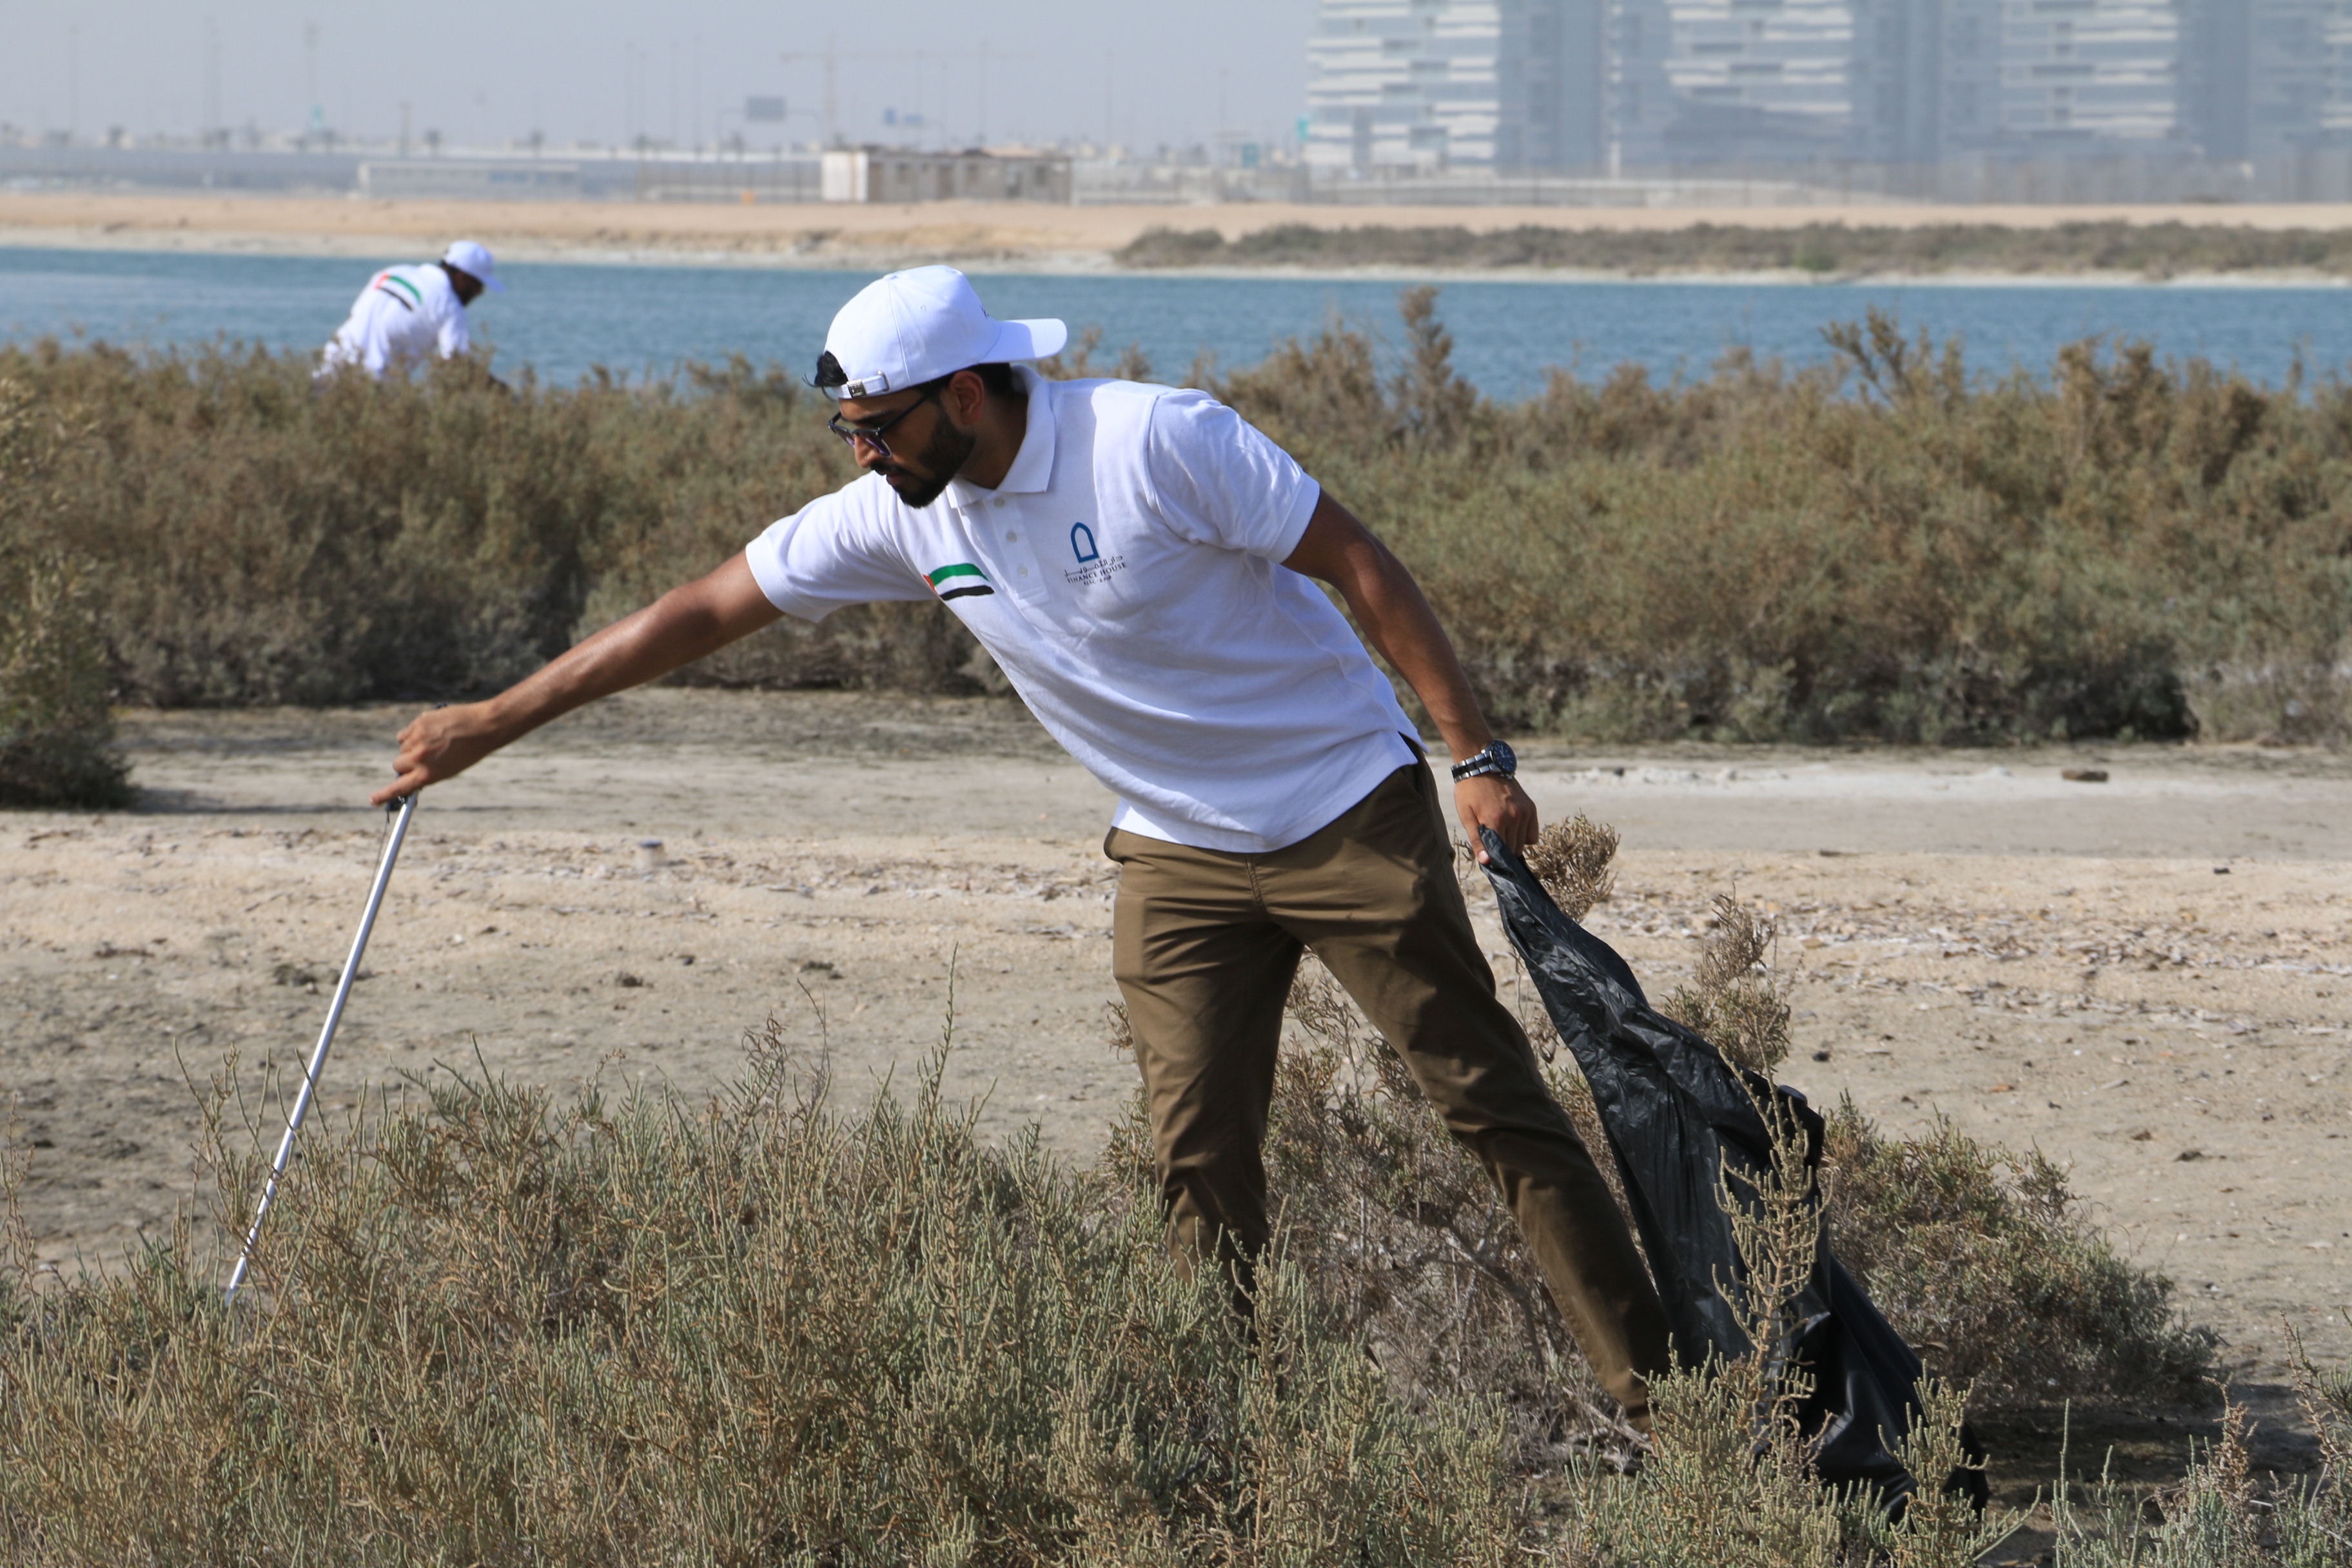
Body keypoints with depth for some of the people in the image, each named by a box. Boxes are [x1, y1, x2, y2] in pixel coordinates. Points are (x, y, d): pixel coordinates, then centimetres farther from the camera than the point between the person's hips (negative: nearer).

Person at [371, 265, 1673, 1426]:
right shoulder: (904, 515, -6)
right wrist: (494, 721, -1)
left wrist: (1477, 756, -17)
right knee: (1198, 1159, -5)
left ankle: (1654, 1396, 2)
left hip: (1346, 812, -5)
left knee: (1491, 1100, -2)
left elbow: (1359, 567, -16)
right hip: (1178, 852, 5)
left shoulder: (1154, 441, -23)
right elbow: (704, 611, -1)